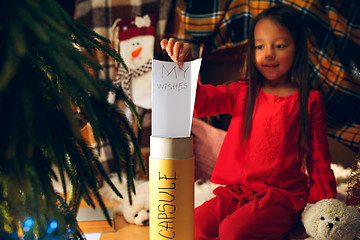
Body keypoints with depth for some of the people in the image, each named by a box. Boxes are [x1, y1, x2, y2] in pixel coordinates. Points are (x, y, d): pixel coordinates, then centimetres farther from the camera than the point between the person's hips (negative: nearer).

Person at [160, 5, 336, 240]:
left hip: (283, 196, -3)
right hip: (237, 191, 3)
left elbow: (319, 158, 7)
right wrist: (183, 64, -22)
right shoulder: (242, 93, 9)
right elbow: (199, 101, -4)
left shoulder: (311, 101, 2)